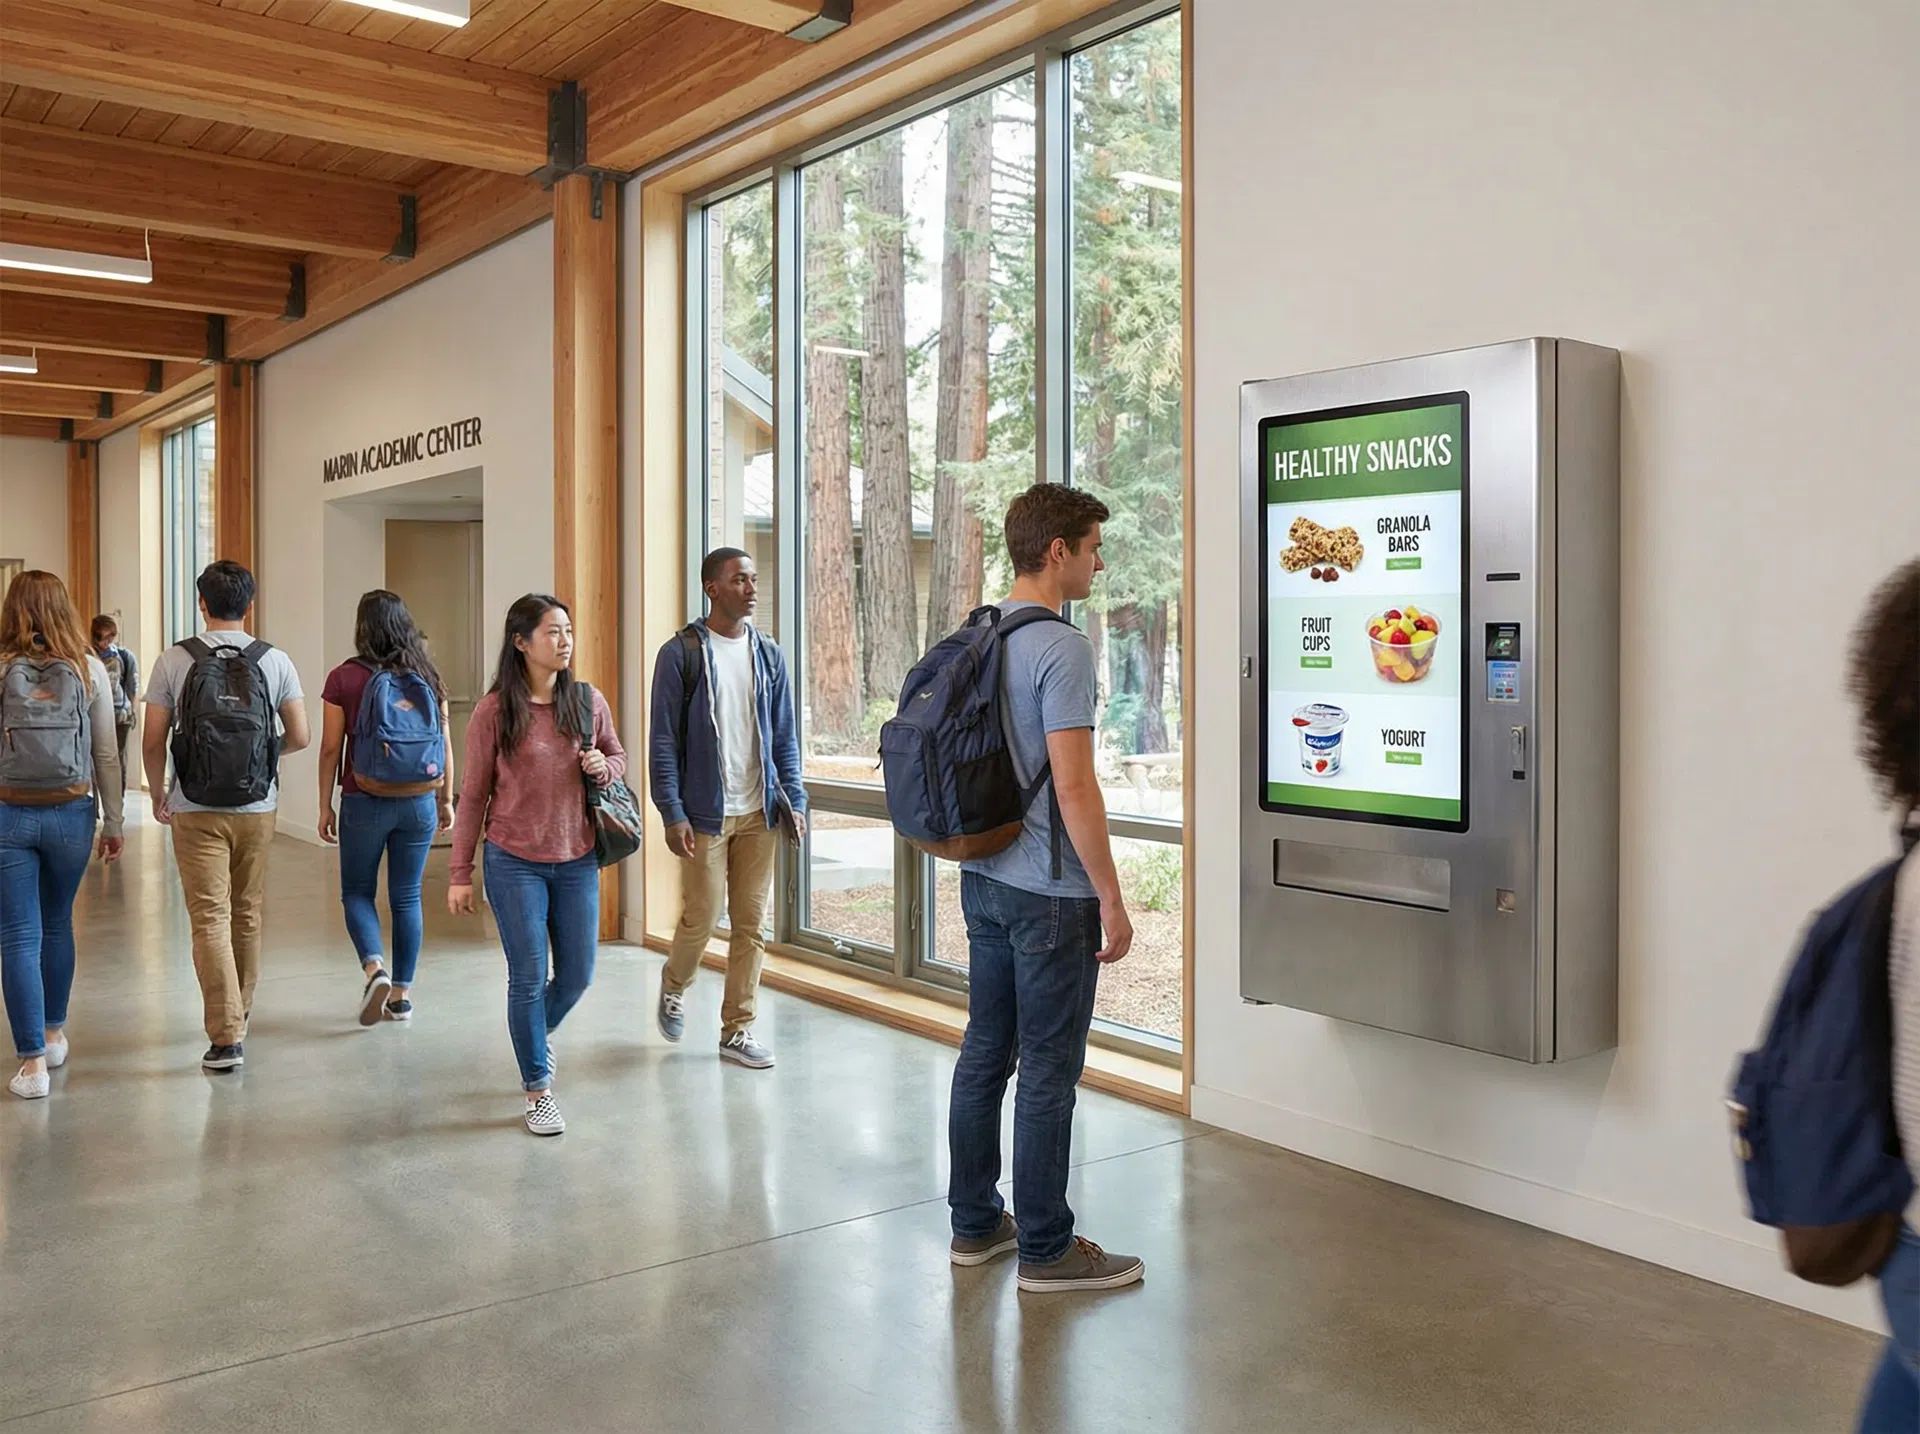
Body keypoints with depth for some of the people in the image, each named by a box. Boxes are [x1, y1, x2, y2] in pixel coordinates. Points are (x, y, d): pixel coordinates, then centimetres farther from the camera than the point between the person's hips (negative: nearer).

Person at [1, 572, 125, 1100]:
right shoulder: (89, 670, -3)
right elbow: (106, 755, 0)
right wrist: (113, 823, 9)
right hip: (71, 813, 2)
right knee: (57, 926, 20)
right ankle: (54, 1036, 34)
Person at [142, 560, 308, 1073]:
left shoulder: (174, 661, -5)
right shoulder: (275, 661, -1)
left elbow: (152, 742, -3)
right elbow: (300, 737, 0)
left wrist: (158, 795, 13)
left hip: (197, 811, -2)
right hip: (257, 809, 2)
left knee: (210, 920, -1)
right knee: (247, 916, 16)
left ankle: (226, 1036, -7)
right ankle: (240, 1013, 31)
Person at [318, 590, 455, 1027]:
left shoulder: (344, 679, -7)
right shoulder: (428, 678, 0)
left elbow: (331, 749, -5)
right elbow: (444, 745, 4)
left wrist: (325, 807, 4)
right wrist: (446, 800, 14)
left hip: (364, 803, -2)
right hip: (419, 803, 3)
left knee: (357, 892, 13)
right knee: (407, 897, 11)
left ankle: (375, 969, -9)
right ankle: (402, 993, 15)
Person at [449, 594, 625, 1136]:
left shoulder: (589, 702, 0)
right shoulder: (494, 711, -8)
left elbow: (619, 757, 16)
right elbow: (473, 795, -2)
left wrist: (603, 767, -10)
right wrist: (460, 874, -1)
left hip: (577, 860, 4)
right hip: (515, 862, -3)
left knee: (577, 975, 10)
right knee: (529, 978, 2)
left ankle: (534, 1036, 42)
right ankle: (538, 1089, 17)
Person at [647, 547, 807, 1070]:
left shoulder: (768, 654, 8)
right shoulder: (681, 653, -5)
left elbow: (785, 736, 11)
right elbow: (664, 740, -7)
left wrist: (794, 800, 2)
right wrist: (673, 813, -12)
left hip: (759, 812, 4)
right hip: (706, 812, -4)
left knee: (751, 924, 6)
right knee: (701, 919, 0)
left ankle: (738, 1029, 17)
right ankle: (673, 987, 31)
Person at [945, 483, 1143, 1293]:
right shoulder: (1061, 648, -17)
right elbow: (1073, 786, -21)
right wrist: (1111, 900, -15)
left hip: (984, 879, 9)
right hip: (1050, 892, -9)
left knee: (985, 1051, 15)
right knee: (1048, 1069, 1)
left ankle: (975, 1224, 26)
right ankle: (1046, 1249, 12)